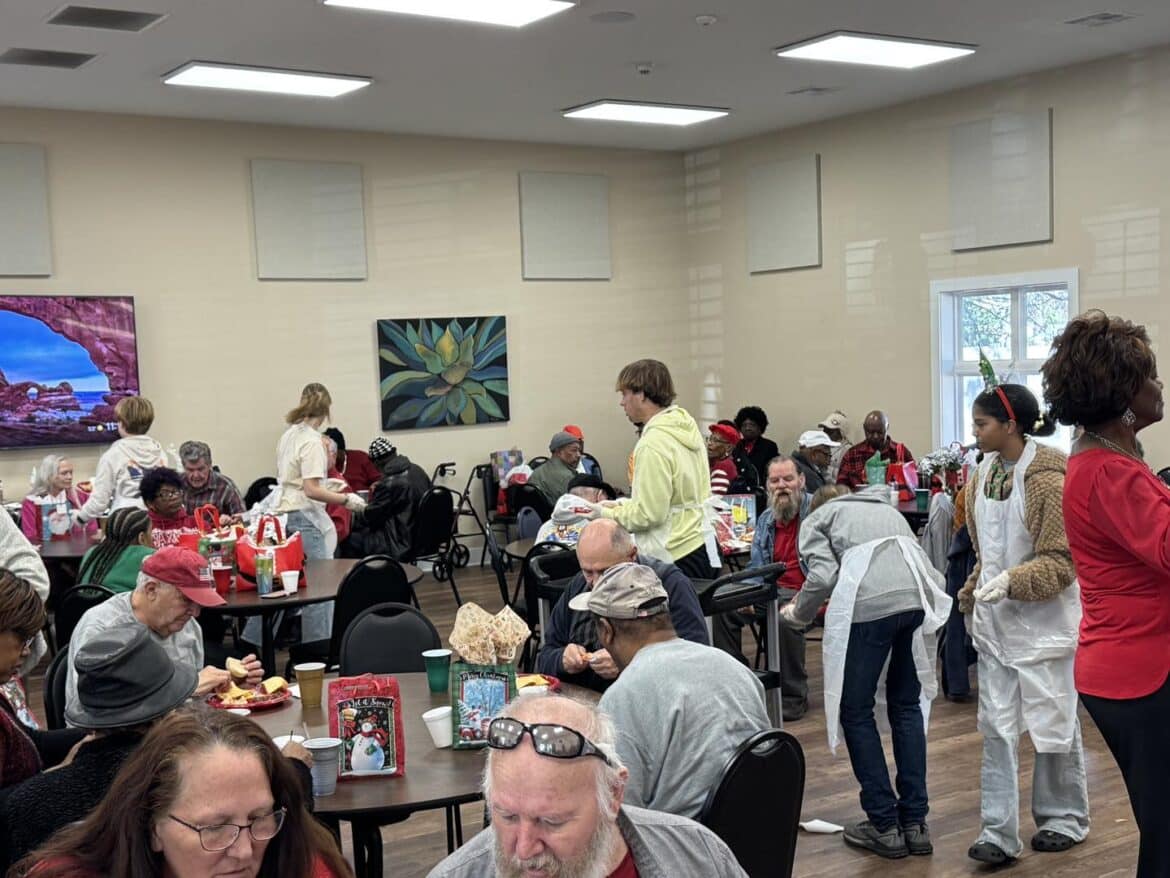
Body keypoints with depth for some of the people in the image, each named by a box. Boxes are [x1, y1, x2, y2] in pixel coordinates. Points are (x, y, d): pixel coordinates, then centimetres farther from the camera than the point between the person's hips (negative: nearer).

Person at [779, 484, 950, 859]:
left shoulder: (817, 518, 22)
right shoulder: (886, 508, 36)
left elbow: (824, 576, 3)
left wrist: (798, 613, 20)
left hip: (868, 602, -5)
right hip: (918, 598, 5)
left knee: (855, 711, 10)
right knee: (906, 705, 19)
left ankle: (885, 826, 12)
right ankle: (915, 822, 21)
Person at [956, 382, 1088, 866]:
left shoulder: (1047, 480, -17)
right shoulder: (983, 474, 6)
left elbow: (1063, 561, -16)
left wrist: (1012, 582, -26)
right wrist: (973, 591, 11)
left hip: (1043, 620, -6)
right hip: (995, 620, 7)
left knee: (1052, 721, 8)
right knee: (997, 726, 4)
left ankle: (1065, 817, 27)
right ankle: (999, 831, 7)